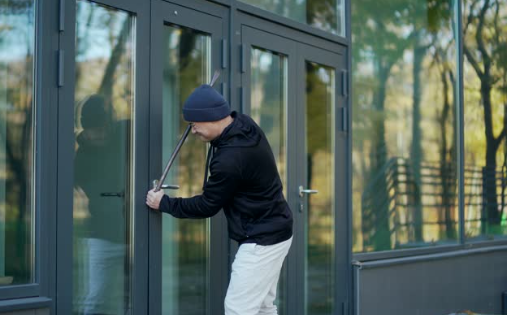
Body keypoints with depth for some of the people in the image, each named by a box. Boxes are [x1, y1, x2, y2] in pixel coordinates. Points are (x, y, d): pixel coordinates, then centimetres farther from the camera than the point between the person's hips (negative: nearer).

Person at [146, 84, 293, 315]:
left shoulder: (230, 159, -28)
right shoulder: (245, 125, -1)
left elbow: (207, 206, -15)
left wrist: (164, 203, -3)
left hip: (262, 240, -10)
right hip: (274, 232, 10)